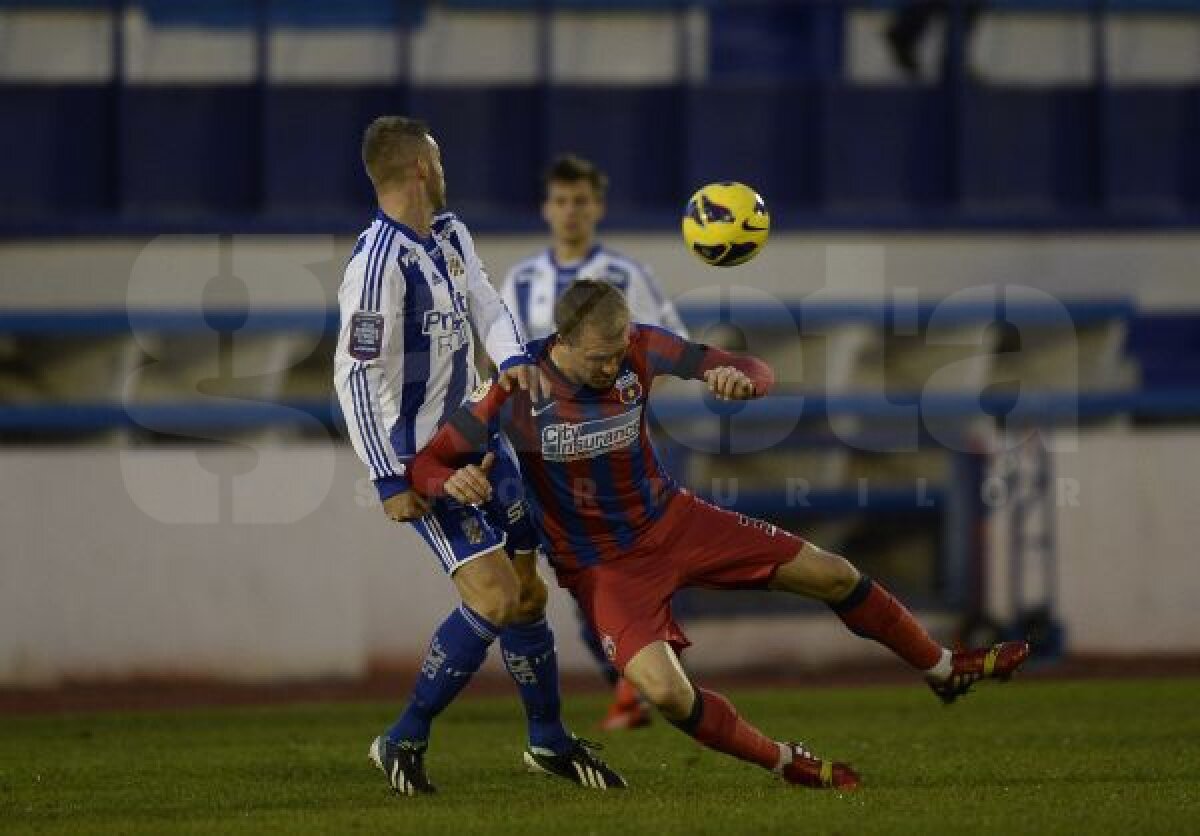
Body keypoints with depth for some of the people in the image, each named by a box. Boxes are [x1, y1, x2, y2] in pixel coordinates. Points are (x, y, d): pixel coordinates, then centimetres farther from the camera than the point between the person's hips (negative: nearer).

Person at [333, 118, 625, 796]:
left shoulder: (450, 235, 4)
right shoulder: (380, 262, -23)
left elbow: (487, 307, 7)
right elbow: (357, 377, -23)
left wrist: (514, 359, -17)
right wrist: (391, 480, -23)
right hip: (422, 460, -9)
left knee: (527, 591, 14)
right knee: (494, 598, -15)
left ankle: (551, 740, 30)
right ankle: (405, 741, -3)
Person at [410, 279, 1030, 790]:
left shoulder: (640, 350, -16)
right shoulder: (517, 391, -24)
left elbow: (759, 374, -11)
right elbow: (425, 466, -19)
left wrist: (742, 378, -37)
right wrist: (452, 483, -43)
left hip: (671, 519, 4)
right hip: (601, 566, -4)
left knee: (834, 576, 3)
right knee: (663, 690, -26)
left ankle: (944, 670, 30)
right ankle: (786, 762, 2)